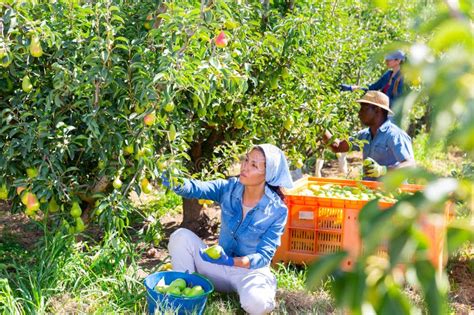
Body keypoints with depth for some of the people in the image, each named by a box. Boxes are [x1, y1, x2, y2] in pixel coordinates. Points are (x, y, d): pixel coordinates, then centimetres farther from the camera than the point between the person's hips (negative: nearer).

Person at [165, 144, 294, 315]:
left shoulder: (277, 211, -17)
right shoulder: (229, 188, -7)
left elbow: (264, 256, -19)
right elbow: (196, 189, -22)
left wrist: (231, 261, -37)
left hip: (251, 271, -3)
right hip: (221, 265, 4)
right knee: (181, 236, -19)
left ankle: (267, 298, 0)